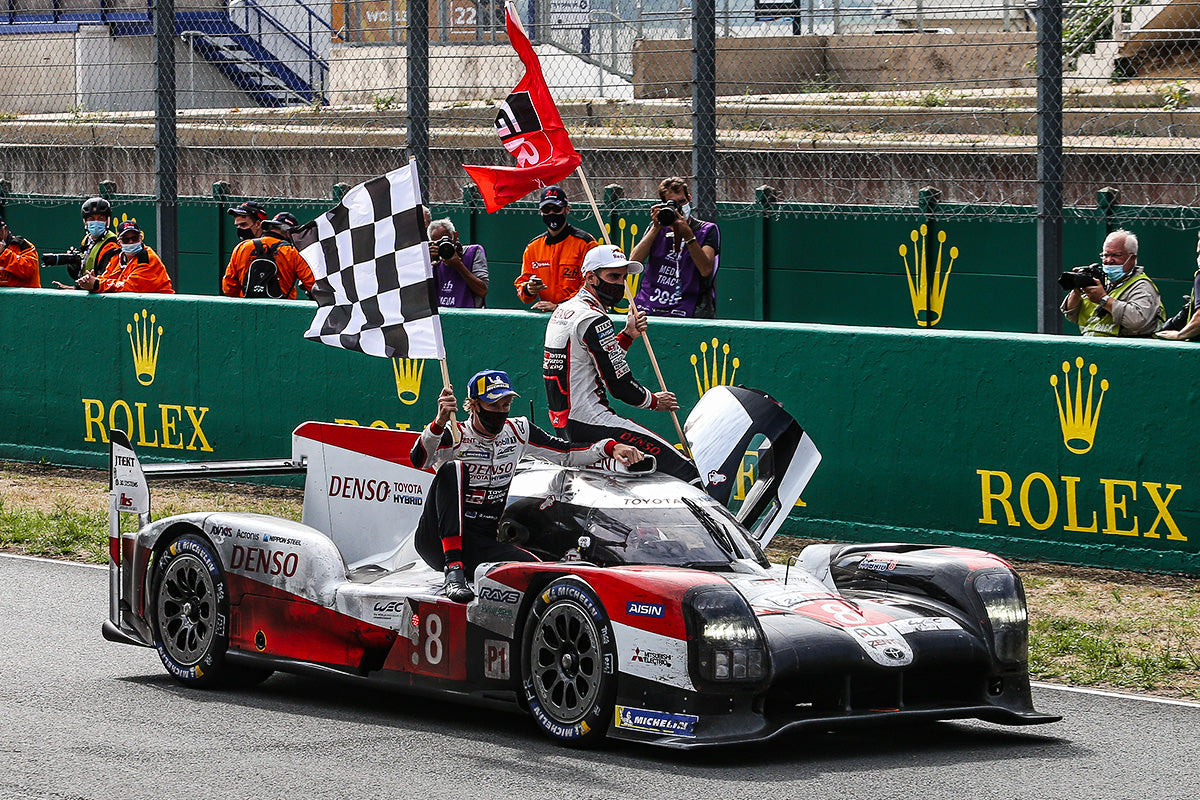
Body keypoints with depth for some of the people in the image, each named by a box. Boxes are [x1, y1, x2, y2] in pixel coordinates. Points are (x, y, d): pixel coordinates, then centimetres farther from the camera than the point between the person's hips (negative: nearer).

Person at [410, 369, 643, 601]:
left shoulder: (517, 432, 7)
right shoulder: (455, 436, -8)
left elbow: (568, 454, 8)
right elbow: (419, 460, -27)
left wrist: (610, 448, -8)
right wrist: (440, 422, -45)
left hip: (482, 549, 3)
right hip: (440, 540, -3)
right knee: (453, 469, -32)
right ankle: (453, 571, -39)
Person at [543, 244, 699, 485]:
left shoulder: (562, 311, 15)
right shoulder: (593, 320, -15)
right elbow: (620, 385, -14)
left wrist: (627, 335, 13)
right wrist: (654, 401, 3)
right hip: (588, 424, -11)